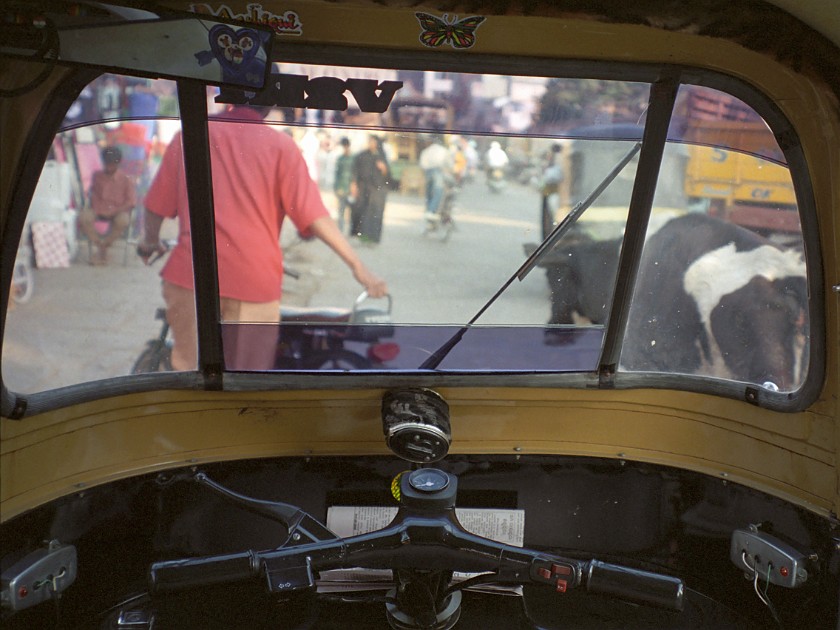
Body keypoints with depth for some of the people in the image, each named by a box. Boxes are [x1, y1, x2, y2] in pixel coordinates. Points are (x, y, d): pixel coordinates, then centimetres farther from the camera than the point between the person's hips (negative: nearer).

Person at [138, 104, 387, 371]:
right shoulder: (280, 145, 0)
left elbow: (157, 202, 11)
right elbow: (313, 215, -8)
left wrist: (150, 240, 30)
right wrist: (357, 265, -4)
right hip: (255, 280, -1)